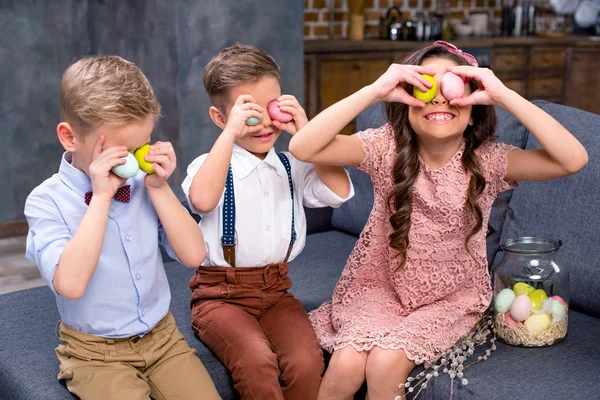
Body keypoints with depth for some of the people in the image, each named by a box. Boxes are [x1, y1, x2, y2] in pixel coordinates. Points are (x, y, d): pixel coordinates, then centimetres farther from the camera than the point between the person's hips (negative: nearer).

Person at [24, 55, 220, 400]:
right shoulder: (47, 201, -12)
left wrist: (159, 188, -14)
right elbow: (70, 284, -27)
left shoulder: (144, 185, -2)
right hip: (95, 351, -3)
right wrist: (102, 197, -25)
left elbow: (194, 255, -8)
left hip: (162, 336, 3)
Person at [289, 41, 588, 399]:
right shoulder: (387, 148, -12)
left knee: (385, 363, -26)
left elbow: (574, 159, -26)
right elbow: (303, 148, -26)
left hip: (451, 298, 0)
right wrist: (374, 91, -33)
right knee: (347, 364, -24)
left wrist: (504, 96, -31)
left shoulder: (487, 161, -12)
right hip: (381, 285, 1)